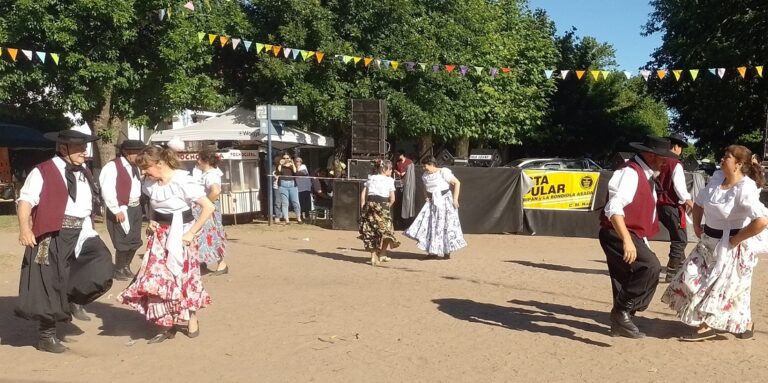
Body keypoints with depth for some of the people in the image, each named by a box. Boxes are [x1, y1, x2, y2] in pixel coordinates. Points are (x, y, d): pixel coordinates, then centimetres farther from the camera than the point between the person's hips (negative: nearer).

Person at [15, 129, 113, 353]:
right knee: (49, 286, 2)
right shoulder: (43, 172, -5)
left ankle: (74, 299, 6)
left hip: (80, 234, 6)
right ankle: (47, 336, 17)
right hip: (52, 237, -5)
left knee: (101, 265, -18)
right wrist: (25, 229, -27)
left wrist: (88, 234, 23)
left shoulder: (85, 175, 16)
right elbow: (25, 200, -13)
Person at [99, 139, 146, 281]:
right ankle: (118, 271, 16)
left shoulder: (135, 167, 12)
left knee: (135, 241, 12)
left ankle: (126, 267, 30)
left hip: (136, 208, 8)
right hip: (122, 209, -8)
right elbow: (107, 190, -19)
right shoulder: (113, 166, -14)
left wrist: (140, 206, 9)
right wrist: (116, 210, -18)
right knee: (124, 242, -2)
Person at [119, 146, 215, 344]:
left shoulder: (183, 181, -20)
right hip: (159, 236, 6)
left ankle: (192, 321, 25)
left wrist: (191, 233, -18)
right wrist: (151, 221, 3)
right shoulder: (150, 183, 0)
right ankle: (167, 324, 14)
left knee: (182, 279, 4)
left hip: (178, 236, -6)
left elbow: (208, 207, -23)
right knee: (156, 280, 1)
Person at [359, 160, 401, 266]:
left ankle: (374, 256, 6)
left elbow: (363, 194, 8)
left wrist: (362, 206, 10)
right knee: (385, 231, 10)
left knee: (371, 230, 9)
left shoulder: (370, 178, 14)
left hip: (370, 204, 5)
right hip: (382, 205, -5)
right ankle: (382, 255, 16)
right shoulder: (389, 180, 1)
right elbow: (392, 199, -3)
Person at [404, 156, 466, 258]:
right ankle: (433, 251, 12)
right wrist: (427, 197, 4)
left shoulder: (443, 172, -13)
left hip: (445, 201, -6)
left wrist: (455, 199, -15)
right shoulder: (425, 176, 7)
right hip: (432, 203, 7)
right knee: (430, 225, 2)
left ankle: (447, 252, 9)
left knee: (445, 225, -2)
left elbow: (457, 183, -13)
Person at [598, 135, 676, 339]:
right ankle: (624, 311, -18)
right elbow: (614, 208, -30)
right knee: (650, 266, -27)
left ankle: (620, 324, 30)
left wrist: (638, 240, 26)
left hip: (631, 236, 11)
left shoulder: (644, 174, 15)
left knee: (627, 281, 16)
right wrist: (627, 240, -38)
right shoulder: (630, 172, -18)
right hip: (617, 234, -11)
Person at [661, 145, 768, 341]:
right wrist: (697, 225, 6)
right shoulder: (716, 177, 0)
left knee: (722, 287, -1)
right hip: (710, 242, 8)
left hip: (731, 246, -8)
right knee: (695, 279, 11)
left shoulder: (745, 189, -24)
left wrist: (736, 239, -24)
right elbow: (699, 203, 16)